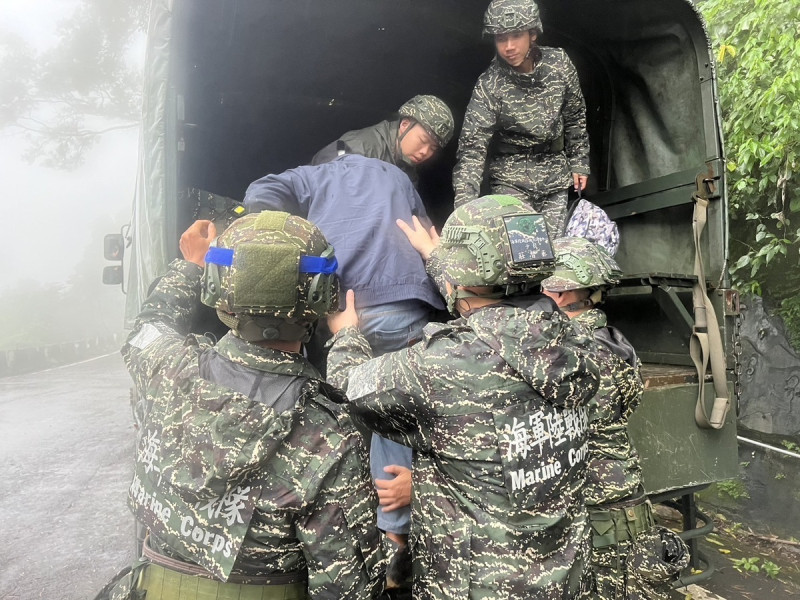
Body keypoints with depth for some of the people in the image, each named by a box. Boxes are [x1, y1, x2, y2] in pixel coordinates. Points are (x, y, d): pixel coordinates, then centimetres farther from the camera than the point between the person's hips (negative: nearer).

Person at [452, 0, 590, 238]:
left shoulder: (559, 62, -7)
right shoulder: (489, 85, -18)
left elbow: (575, 116, 8)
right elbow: (472, 146, -24)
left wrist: (579, 162, 8)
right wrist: (465, 208, -35)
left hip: (555, 173, 3)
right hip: (512, 176, -3)